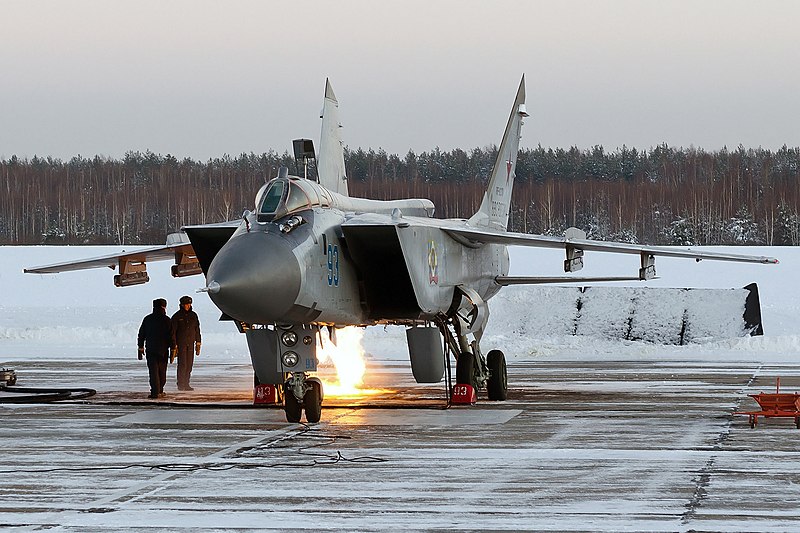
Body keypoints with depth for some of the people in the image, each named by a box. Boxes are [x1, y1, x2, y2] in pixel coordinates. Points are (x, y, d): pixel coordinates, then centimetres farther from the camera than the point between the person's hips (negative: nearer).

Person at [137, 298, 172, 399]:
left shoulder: (147, 319, 3)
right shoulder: (166, 320, -3)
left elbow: (141, 334, 6)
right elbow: (171, 335, -4)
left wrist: (141, 348, 13)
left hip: (150, 349, 0)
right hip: (163, 349, 0)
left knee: (153, 371, -3)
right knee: (162, 371, 15)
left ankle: (155, 392, -13)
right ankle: (160, 390, 22)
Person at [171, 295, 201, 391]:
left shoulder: (193, 315, 9)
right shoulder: (177, 316, -4)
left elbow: (197, 330, 15)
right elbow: (173, 332, -6)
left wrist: (198, 343, 10)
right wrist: (174, 346, -11)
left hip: (190, 344, 4)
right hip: (180, 343, -4)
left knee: (189, 364, 2)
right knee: (182, 364, -8)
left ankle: (186, 384, 8)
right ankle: (180, 384, -3)